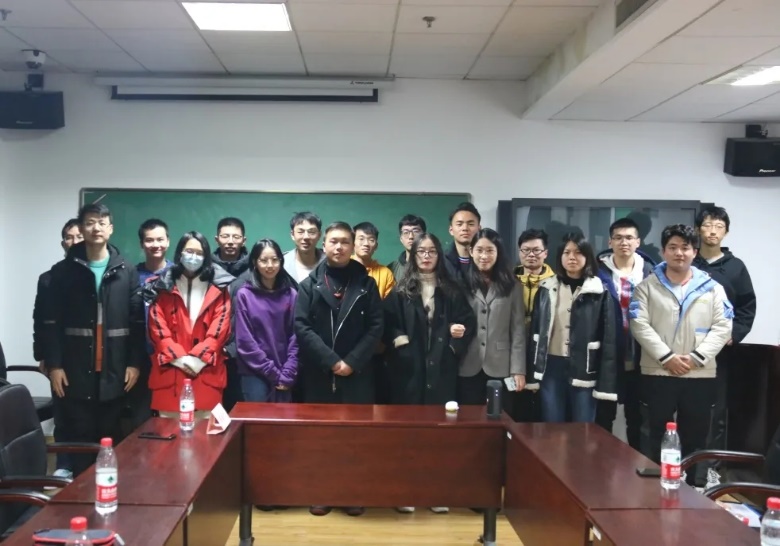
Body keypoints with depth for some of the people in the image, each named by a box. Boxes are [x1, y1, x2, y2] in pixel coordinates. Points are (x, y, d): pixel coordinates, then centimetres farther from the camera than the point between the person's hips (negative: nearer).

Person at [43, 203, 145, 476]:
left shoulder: (127, 272, 6)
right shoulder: (64, 271, 4)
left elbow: (137, 321, 4)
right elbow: (51, 321, 0)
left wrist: (135, 362, -2)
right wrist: (54, 364, -7)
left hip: (114, 370, 1)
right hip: (75, 371, -1)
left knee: (111, 439, 7)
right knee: (78, 439, 3)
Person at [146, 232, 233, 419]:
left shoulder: (218, 289, 9)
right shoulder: (163, 288, 10)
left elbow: (220, 328, 1)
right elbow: (157, 327, 2)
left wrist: (198, 358, -11)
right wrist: (179, 357, -10)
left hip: (207, 375, 0)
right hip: (170, 374, 0)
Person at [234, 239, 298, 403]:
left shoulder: (291, 294, 4)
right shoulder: (244, 295, -3)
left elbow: (296, 337, 3)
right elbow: (245, 341, -6)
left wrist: (287, 374, -7)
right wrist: (273, 373, -9)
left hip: (284, 377, 3)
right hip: (255, 374, -2)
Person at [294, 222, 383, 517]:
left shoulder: (366, 284, 6)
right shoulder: (309, 284, 5)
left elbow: (376, 327, -1)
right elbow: (301, 326, -5)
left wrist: (352, 362, -12)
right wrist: (331, 361, -14)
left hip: (356, 373, 0)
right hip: (318, 373, 0)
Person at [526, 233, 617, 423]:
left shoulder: (600, 292, -2)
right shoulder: (547, 288, 6)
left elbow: (608, 337, -4)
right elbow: (535, 330, 7)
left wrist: (606, 383, -9)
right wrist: (532, 372, 2)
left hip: (585, 370, -2)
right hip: (551, 367, 2)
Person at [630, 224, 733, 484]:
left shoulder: (712, 288, 7)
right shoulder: (647, 286, 2)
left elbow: (722, 327, -1)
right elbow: (640, 326, -8)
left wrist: (696, 357, -13)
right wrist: (666, 357, -16)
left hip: (700, 375, 2)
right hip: (657, 374, -1)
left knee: (694, 438, 10)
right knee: (655, 438, 6)